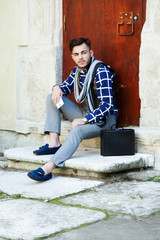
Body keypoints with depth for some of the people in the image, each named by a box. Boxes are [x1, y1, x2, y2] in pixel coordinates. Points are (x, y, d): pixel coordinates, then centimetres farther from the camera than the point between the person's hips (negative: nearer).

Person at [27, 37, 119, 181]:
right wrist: (57, 88, -5)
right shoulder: (78, 70, 5)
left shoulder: (101, 71, -19)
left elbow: (107, 105, -25)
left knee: (77, 131, -38)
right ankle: (54, 143, -13)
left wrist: (84, 120, -32)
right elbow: (67, 86, 21)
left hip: (104, 119, -8)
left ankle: (47, 169, -47)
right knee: (52, 98, 0)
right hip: (87, 114, 9)